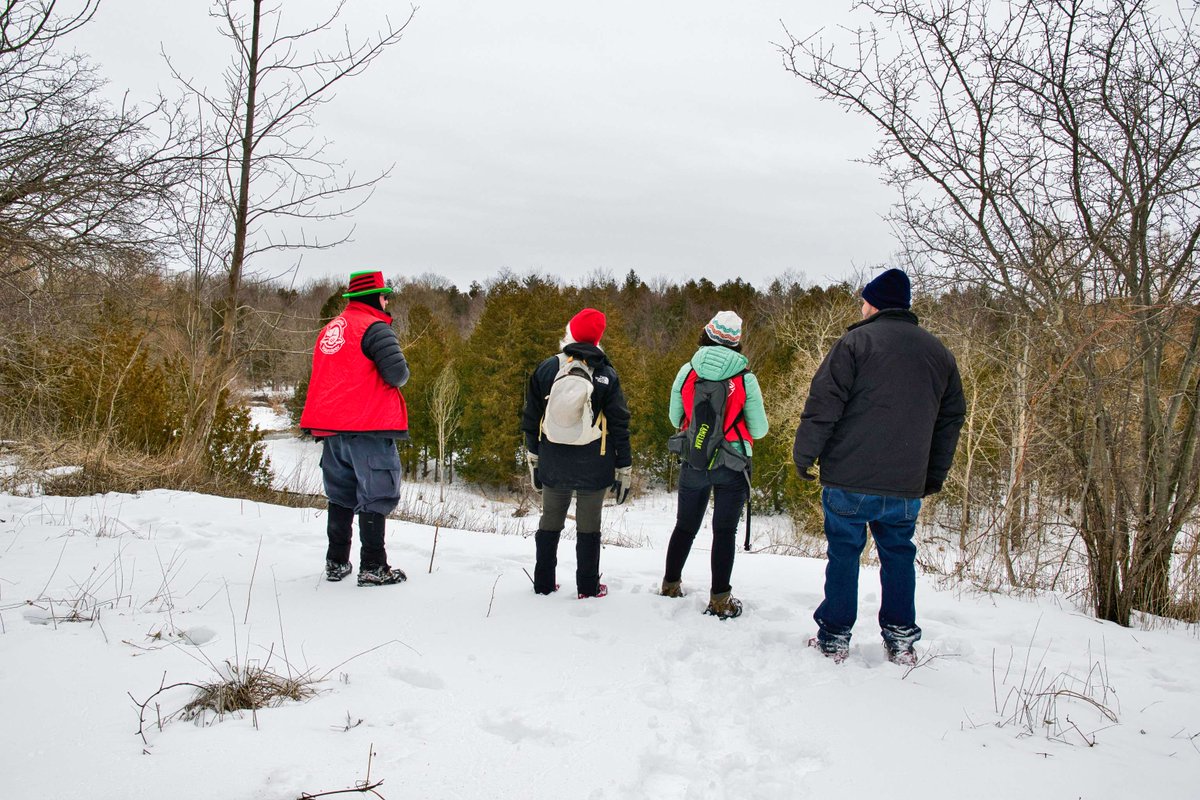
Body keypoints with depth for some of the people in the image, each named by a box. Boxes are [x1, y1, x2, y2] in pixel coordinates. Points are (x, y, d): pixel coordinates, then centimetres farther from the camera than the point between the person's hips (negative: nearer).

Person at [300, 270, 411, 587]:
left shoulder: (330, 329, 16)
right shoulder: (375, 328, -10)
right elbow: (397, 374, -17)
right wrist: (402, 371, 3)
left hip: (330, 426, 8)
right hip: (368, 425, -8)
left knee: (341, 495, 16)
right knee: (375, 496, -2)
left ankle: (336, 563, 19)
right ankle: (372, 568, -2)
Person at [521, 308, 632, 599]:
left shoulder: (546, 369, -3)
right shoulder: (607, 376, -8)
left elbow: (531, 419, 3)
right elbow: (619, 426, -6)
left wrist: (533, 459, 14)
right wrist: (624, 470, 1)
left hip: (553, 466, 2)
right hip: (593, 469, -2)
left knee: (550, 522, 15)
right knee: (588, 527, 8)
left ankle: (543, 583, 22)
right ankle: (588, 588, 14)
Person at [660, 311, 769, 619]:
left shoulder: (687, 371, -5)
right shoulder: (745, 379, -9)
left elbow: (675, 419, 6)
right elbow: (759, 430, -3)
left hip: (693, 463, 2)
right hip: (732, 466, -2)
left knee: (685, 525, 18)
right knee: (725, 531, 5)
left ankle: (670, 584, 32)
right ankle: (720, 599, 8)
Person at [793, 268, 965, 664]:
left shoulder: (856, 342, -6)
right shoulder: (939, 353, 13)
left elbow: (824, 403, -11)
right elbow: (951, 419, 17)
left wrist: (804, 454, -2)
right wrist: (934, 478, 23)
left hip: (849, 479, -4)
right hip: (906, 484, 4)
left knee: (843, 553, 5)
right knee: (898, 554, 15)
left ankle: (834, 637, 12)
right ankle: (901, 638, 17)